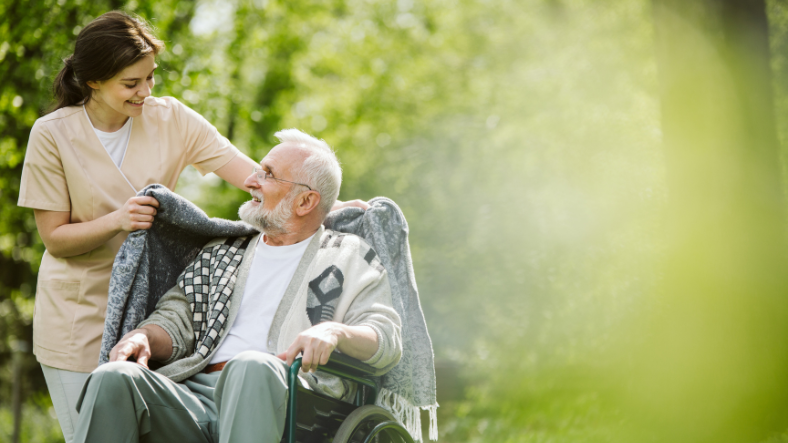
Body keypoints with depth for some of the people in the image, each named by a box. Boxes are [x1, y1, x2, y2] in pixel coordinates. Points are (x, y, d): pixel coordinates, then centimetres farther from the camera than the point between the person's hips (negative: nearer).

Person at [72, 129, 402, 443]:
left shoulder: (350, 259, 17)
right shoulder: (221, 254, 31)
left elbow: (387, 339, 5)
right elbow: (176, 316, 24)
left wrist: (334, 331, -17)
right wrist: (144, 337, -1)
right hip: (194, 394, 4)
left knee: (251, 367, -40)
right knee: (113, 379, -27)